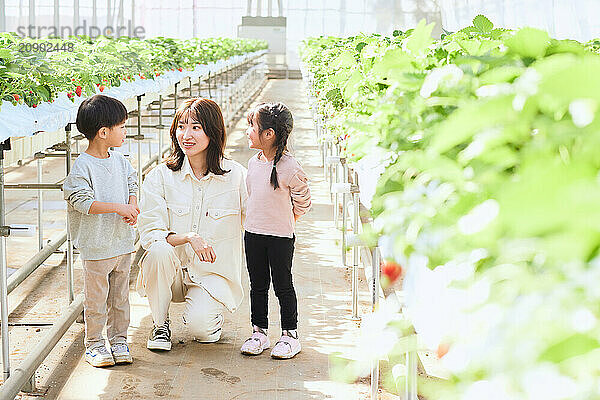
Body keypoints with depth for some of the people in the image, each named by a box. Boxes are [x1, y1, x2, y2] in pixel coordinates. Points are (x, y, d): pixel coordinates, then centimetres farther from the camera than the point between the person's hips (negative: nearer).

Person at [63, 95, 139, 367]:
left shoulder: (120, 161, 6)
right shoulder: (82, 166, -15)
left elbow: (131, 184, 18)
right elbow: (82, 202, -20)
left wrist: (132, 207, -3)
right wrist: (118, 207, -22)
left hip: (122, 242, 6)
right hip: (96, 246, -6)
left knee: (120, 296, 14)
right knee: (96, 299, 4)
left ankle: (119, 340, 26)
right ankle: (94, 344, 17)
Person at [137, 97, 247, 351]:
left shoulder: (236, 176, -5)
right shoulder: (160, 176, -4)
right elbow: (149, 233, -10)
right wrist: (188, 237, -26)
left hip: (213, 274, -1)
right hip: (171, 272, 1)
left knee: (200, 326, -27)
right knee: (159, 251, -32)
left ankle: (212, 315, 12)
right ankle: (160, 325, -8)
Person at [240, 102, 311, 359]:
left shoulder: (289, 167, -17)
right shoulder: (253, 163, 3)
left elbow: (302, 202, -4)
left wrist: (283, 222, 4)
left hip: (281, 236, -6)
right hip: (253, 233, 6)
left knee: (283, 286, 3)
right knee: (257, 286, 12)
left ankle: (290, 335, 14)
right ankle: (259, 332, 22)